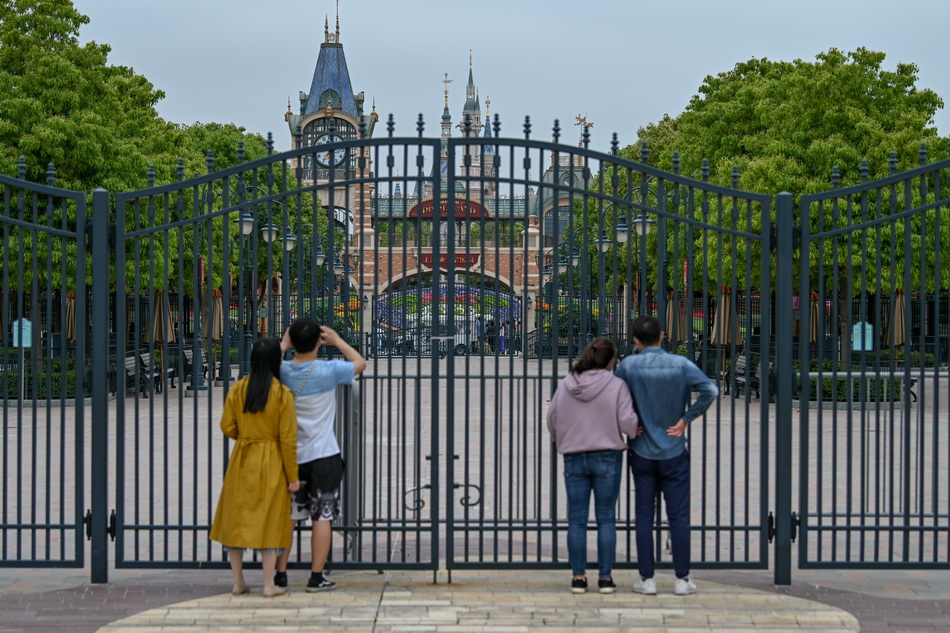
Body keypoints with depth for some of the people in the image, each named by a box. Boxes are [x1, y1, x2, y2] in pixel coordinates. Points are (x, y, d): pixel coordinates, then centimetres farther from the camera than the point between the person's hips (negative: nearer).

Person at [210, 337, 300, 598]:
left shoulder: (237, 390, -2)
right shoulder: (283, 394, -10)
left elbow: (227, 427, 1)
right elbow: (288, 438, -10)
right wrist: (292, 476, -4)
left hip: (241, 461, 3)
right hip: (271, 462, -3)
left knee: (236, 518, 11)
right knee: (269, 520, 3)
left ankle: (238, 582, 15)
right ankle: (269, 584, 4)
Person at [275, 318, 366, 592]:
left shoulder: (282, 372, -5)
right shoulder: (328, 370, -13)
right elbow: (360, 362, 6)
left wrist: (283, 344, 24)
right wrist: (337, 341, 16)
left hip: (291, 456, 4)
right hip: (324, 456, -3)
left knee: (287, 516, 12)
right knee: (323, 517, 2)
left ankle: (280, 574, 15)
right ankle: (316, 577, 2)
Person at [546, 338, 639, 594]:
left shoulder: (566, 385, 2)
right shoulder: (616, 385, -8)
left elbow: (552, 419, 8)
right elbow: (627, 421, -12)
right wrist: (636, 430, 10)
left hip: (573, 458, 2)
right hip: (607, 457, -2)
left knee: (577, 519, 7)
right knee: (606, 518, 5)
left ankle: (578, 577, 8)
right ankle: (606, 577, 6)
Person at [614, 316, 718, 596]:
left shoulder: (629, 365, -6)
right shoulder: (680, 364, -7)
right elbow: (710, 390, -14)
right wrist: (686, 419, -8)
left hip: (641, 453, 0)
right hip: (674, 452, 0)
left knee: (644, 517, 6)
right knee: (678, 517, 4)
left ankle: (647, 579, 7)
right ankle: (682, 579, 6)